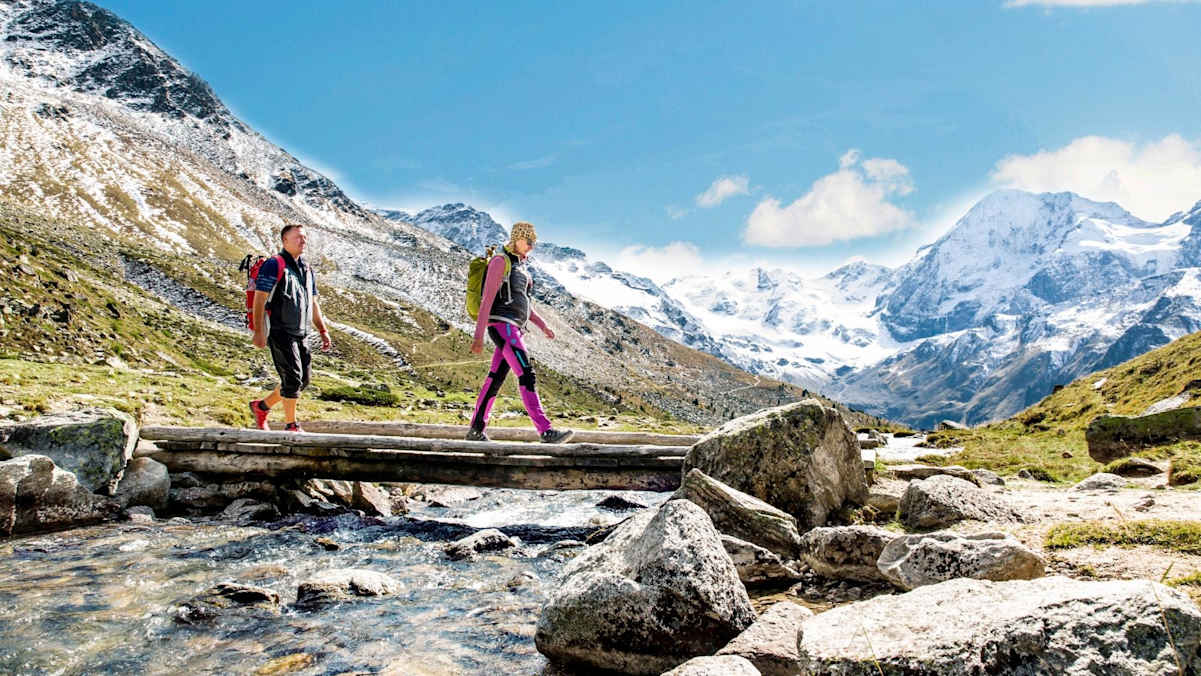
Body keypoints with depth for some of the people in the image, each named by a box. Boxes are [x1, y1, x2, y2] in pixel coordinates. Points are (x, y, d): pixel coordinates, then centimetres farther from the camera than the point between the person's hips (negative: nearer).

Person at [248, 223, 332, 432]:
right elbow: (259, 299, -13)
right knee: (293, 378, -10)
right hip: (279, 332, -8)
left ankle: (262, 406, 26)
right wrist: (259, 331, -20)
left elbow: (313, 303, 21)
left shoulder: (307, 269, 17)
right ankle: (291, 426, 3)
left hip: (301, 334, 8)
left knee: (304, 379, 9)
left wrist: (323, 331, 15)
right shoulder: (273, 265, -8)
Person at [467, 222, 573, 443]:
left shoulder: (520, 266, 21)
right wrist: (478, 336, -19)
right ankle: (546, 431, -24)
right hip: (501, 325, -10)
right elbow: (487, 299, -14)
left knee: (495, 379, 10)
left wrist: (543, 325, 14)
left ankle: (476, 430, 17)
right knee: (526, 374, -18)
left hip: (515, 328, 10)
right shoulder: (500, 261, -8)